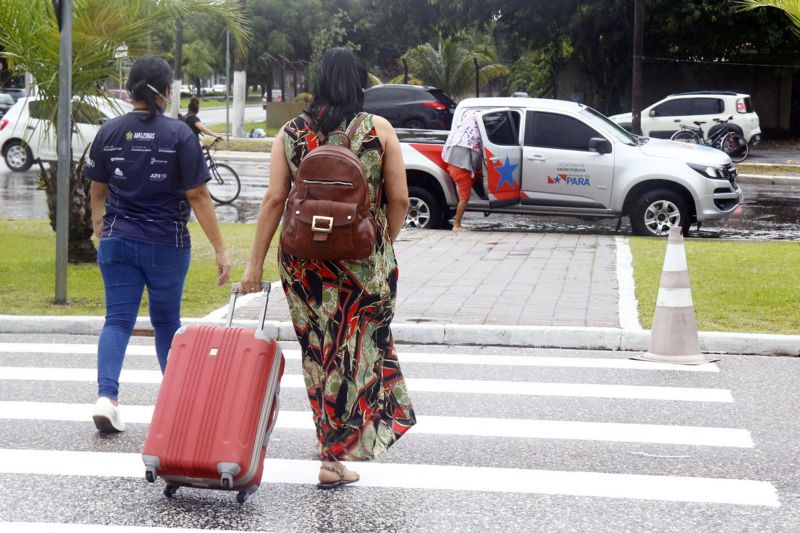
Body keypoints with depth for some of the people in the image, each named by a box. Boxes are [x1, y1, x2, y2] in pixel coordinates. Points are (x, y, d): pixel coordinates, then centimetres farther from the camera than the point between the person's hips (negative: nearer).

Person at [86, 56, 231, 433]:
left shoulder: (108, 133, 2)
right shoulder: (179, 134, -9)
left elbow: (97, 193, 10)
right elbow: (198, 196, -10)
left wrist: (101, 235, 23)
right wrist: (220, 249, -6)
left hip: (117, 241, 2)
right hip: (167, 245, -2)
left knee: (118, 320, 3)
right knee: (166, 321, 14)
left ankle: (106, 395, -15)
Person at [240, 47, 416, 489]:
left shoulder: (291, 133, 0)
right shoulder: (379, 130, -4)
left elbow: (274, 199, -4)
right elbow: (399, 199, -4)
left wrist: (255, 264, 0)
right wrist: (384, 246, 13)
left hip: (304, 259, 2)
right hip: (365, 259, -2)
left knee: (319, 351, 15)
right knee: (356, 351, 10)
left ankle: (333, 441, 24)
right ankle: (335, 456, 7)